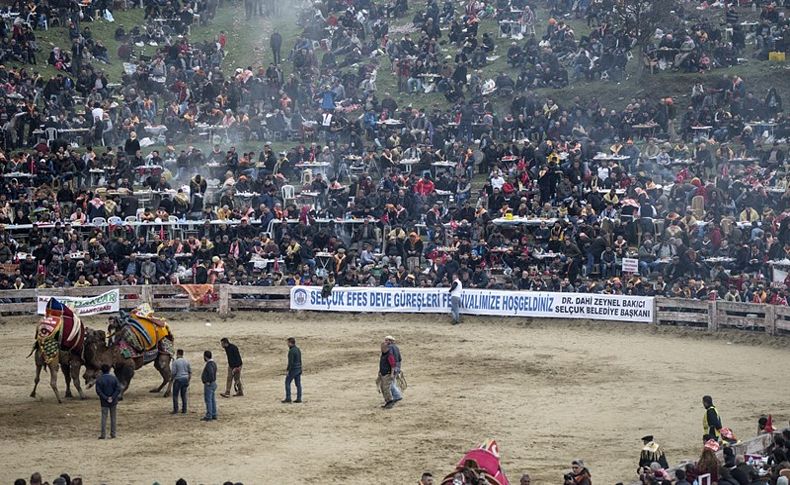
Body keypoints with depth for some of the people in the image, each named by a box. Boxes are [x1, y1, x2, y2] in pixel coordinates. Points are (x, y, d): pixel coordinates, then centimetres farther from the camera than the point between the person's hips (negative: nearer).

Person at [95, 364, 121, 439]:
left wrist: (106, 398, -12)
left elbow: (98, 391, -12)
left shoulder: (99, 380, -6)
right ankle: (113, 433, 11)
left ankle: (103, 434, -1)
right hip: (113, 402, 1)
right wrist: (112, 397, -11)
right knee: (113, 417, 10)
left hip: (104, 402, -1)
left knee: (104, 418, 3)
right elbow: (118, 389, -9)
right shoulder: (114, 378, -3)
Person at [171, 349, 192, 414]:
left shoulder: (175, 362, -10)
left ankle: (175, 410, 0)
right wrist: (189, 380, 14)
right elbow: (190, 371, 8)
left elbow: (174, 372, -13)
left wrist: (172, 379, 4)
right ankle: (184, 410, 9)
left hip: (178, 379, -5)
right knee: (184, 395, 10)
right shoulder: (186, 361, 6)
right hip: (185, 379, 5)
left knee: (175, 395, 3)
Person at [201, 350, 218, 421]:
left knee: (208, 400, -6)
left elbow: (211, 373, -32)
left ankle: (208, 416, -5)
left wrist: (209, 382, -22)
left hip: (209, 384, -10)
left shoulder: (209, 364, -20)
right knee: (212, 399, 14)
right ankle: (214, 415, 18)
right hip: (213, 383, 10)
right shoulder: (213, 363, 12)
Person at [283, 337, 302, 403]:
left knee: (287, 383, 0)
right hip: (298, 369, 9)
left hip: (293, 369, -9)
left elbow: (290, 362, -23)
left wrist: (287, 370, -19)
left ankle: (288, 398, -1)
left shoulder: (291, 351, -19)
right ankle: (299, 398, 6)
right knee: (298, 384, 7)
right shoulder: (298, 350, 9)